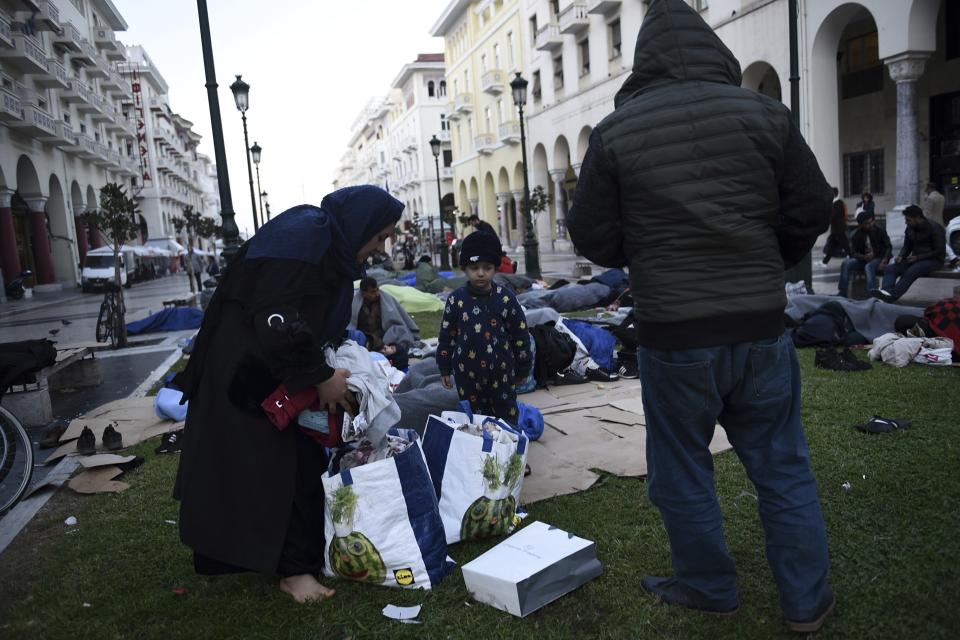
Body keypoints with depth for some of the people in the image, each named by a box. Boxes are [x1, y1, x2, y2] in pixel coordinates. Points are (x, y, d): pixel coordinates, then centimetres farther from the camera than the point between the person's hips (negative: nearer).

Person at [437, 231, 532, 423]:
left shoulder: (505, 298, -6)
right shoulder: (456, 300, -4)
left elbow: (520, 334, 0)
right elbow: (446, 336, 3)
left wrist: (523, 368, 3)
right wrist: (445, 369, 4)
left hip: (501, 371, 0)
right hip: (467, 373, 1)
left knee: (508, 415, 11)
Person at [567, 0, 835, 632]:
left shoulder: (616, 132, -6)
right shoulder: (764, 112, -1)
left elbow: (594, 239, -3)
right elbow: (812, 212, 2)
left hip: (673, 335, -2)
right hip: (761, 325, 3)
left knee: (682, 470, 16)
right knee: (782, 466, 17)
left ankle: (709, 587, 31)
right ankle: (808, 599, 28)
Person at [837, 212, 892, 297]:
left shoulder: (880, 231, -2)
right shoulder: (857, 235, 3)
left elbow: (888, 248, -6)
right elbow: (853, 253, -4)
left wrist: (884, 261, -24)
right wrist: (864, 257, -25)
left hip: (878, 259, -3)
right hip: (863, 260, 3)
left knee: (869, 266, -36)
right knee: (846, 263, -23)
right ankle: (842, 292, -24)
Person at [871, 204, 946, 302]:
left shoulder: (935, 228, -12)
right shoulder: (910, 228, 8)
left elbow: (940, 252, -14)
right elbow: (907, 246, 18)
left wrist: (918, 257, -20)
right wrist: (901, 256, -5)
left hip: (933, 260, -7)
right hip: (916, 259, 7)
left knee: (910, 272, -37)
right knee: (890, 269, -19)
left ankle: (891, 296, -49)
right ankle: (886, 291, -47)